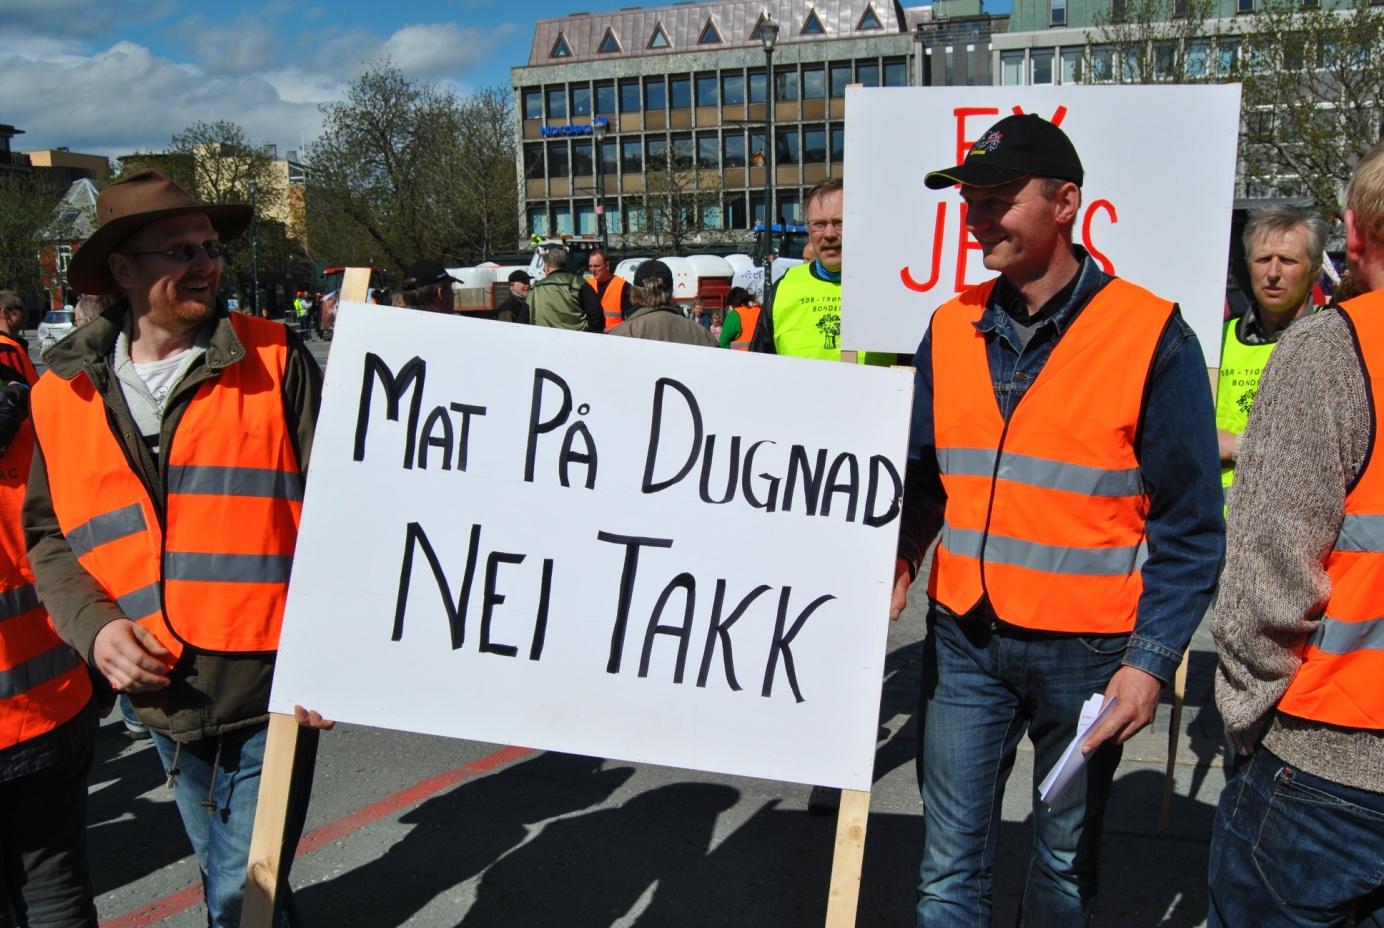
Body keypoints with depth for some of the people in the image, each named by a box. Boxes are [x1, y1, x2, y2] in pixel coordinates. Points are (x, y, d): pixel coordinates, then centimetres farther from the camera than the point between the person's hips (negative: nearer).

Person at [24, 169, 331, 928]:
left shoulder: (274, 361, -6)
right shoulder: (63, 393, 3)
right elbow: (47, 536, 11)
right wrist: (94, 626, -7)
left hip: (271, 697, -4)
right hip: (164, 703, 4)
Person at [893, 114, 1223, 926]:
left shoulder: (1152, 334, -9)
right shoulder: (952, 328, 3)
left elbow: (1190, 524, -8)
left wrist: (1153, 657, -14)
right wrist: (898, 555, -9)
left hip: (1088, 651, -3)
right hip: (965, 638, 3)